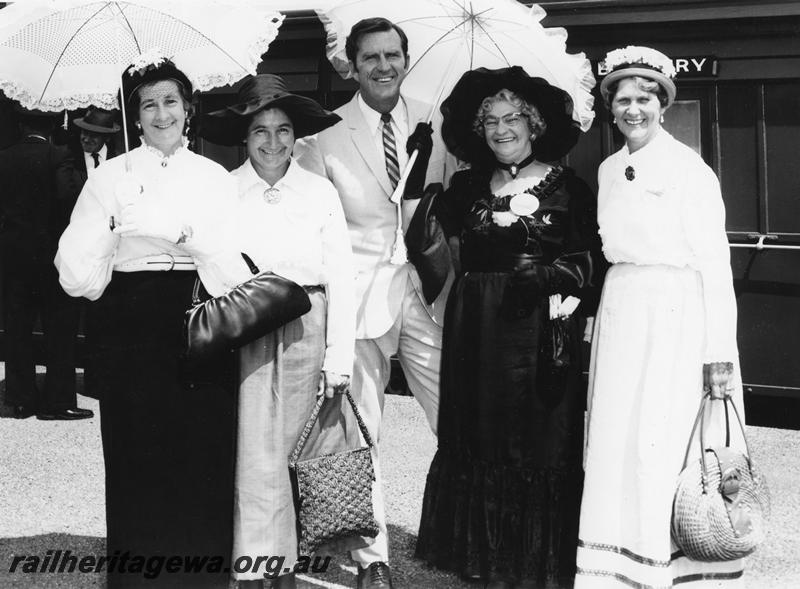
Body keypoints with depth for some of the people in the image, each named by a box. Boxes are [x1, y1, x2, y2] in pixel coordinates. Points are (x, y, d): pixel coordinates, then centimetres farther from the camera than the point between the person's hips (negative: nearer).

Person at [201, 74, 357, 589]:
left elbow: (341, 280, 2)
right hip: (242, 332, -1)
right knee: (257, 458, -8)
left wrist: (339, 364, -1)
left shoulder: (321, 193, 3)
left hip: (304, 332, 1)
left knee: (278, 453, 8)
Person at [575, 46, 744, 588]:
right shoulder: (609, 171, 11)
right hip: (619, 315, 7)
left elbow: (714, 263, -10)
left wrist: (720, 352, -14)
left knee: (660, 447, -7)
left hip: (674, 318, -6)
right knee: (613, 446, 7)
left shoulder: (688, 169, -9)